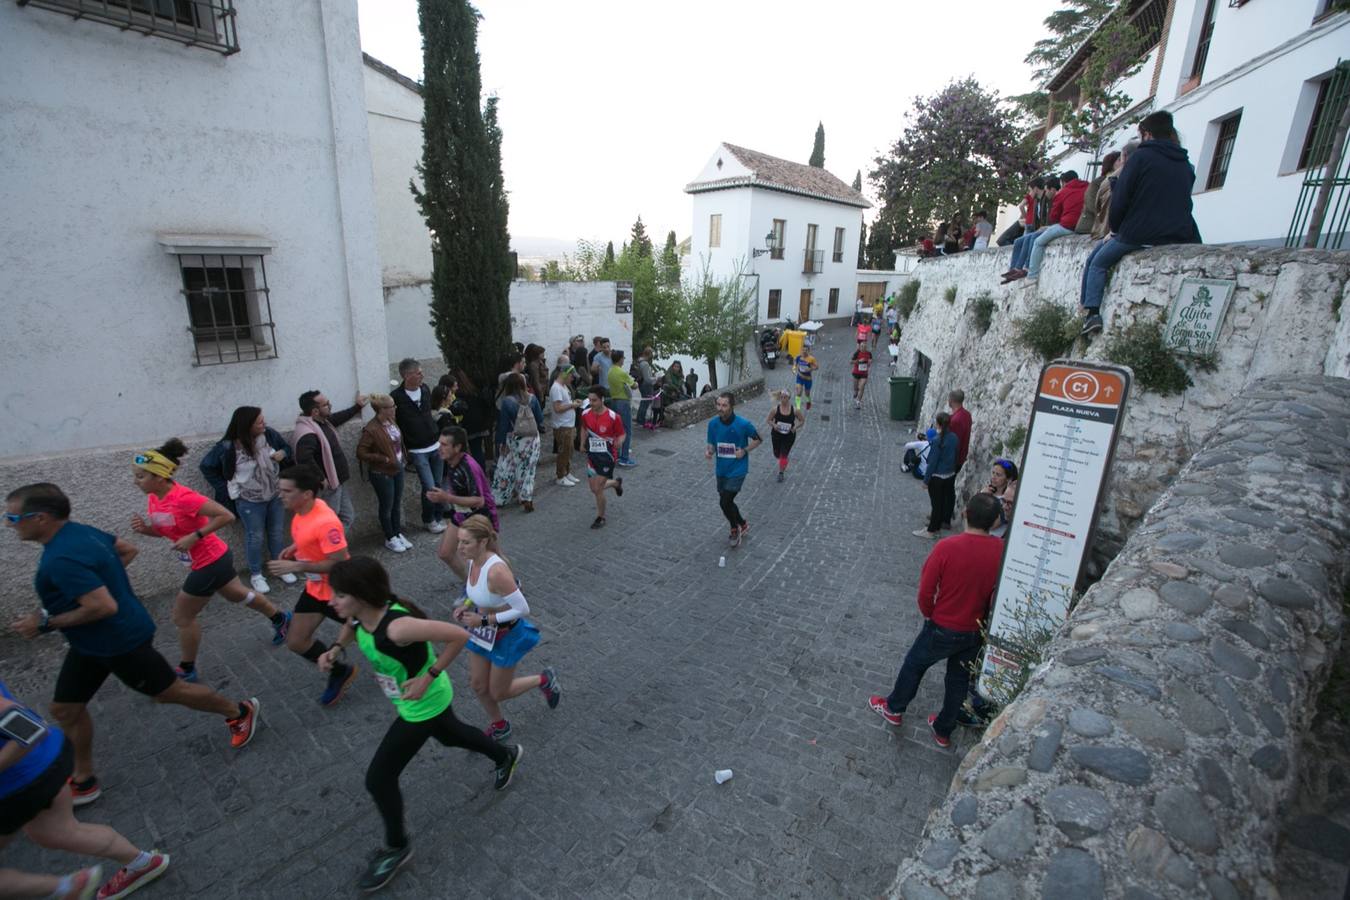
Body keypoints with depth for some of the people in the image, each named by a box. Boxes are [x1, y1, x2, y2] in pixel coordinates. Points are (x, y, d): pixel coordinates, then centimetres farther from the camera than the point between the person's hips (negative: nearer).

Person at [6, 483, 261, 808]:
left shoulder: (61, 559, -31)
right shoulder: (80, 531, -1)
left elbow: (103, 606, -34)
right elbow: (128, 549, 14)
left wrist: (46, 622, -21)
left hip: (120, 641, -10)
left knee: (168, 692, 7)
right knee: (65, 709, 18)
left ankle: (240, 712, 24)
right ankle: (83, 780, 34)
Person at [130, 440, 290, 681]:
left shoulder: (183, 497, -29)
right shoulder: (153, 499, -2)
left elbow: (226, 516, -28)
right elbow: (163, 530, 12)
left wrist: (194, 537, -29)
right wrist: (144, 528, -9)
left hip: (210, 563, -9)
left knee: (183, 617, 5)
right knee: (238, 594, 26)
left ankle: (186, 670, 25)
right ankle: (280, 619, 45)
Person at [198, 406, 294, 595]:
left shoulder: (269, 434, -12)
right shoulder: (228, 447, -20)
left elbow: (286, 448, 7)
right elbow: (206, 466, -6)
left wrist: (283, 454, -17)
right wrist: (225, 489, -6)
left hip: (275, 495, 4)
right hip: (249, 501, -4)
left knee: (278, 533, 15)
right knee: (255, 537, 7)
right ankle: (256, 575, 25)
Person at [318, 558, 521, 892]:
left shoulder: (397, 627, -41)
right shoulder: (360, 612, -17)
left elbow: (459, 636, -37)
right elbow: (352, 626, 10)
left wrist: (429, 676, -31)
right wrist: (336, 649, -8)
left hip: (423, 705, -8)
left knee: (378, 778, 4)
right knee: (451, 735, 32)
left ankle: (396, 848, 31)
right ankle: (506, 756, 58)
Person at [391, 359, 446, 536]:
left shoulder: (425, 389, 3)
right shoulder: (396, 397, -13)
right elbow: (392, 423, -7)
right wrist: (402, 447, -7)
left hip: (435, 445, 5)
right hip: (417, 450, -5)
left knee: (437, 485, 9)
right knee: (430, 487, -7)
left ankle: (439, 517, 25)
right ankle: (428, 520, 15)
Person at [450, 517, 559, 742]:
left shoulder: (496, 570, -36)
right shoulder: (474, 559, -10)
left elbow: (522, 609, -29)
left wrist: (483, 620, -26)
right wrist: (467, 606, -5)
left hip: (506, 635, -7)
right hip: (484, 630, 7)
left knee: (498, 693, 11)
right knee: (478, 686, 18)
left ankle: (544, 680, 35)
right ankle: (499, 727, 45)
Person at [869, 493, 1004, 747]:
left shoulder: (947, 547, -26)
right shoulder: (1003, 551, -16)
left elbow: (925, 591, -18)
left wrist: (929, 615, 1)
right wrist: (982, 617, 12)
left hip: (943, 629, -3)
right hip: (976, 632, 4)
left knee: (914, 665, 21)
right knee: (959, 680, 23)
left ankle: (894, 709, 41)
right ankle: (943, 731, 41)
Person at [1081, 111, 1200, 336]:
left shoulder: (1141, 156, -6)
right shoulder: (1186, 165, 14)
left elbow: (1120, 199, -8)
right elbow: (1184, 203, 18)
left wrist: (1115, 230, 5)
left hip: (1140, 235, -7)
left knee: (1097, 262, 12)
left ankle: (1091, 313, -4)